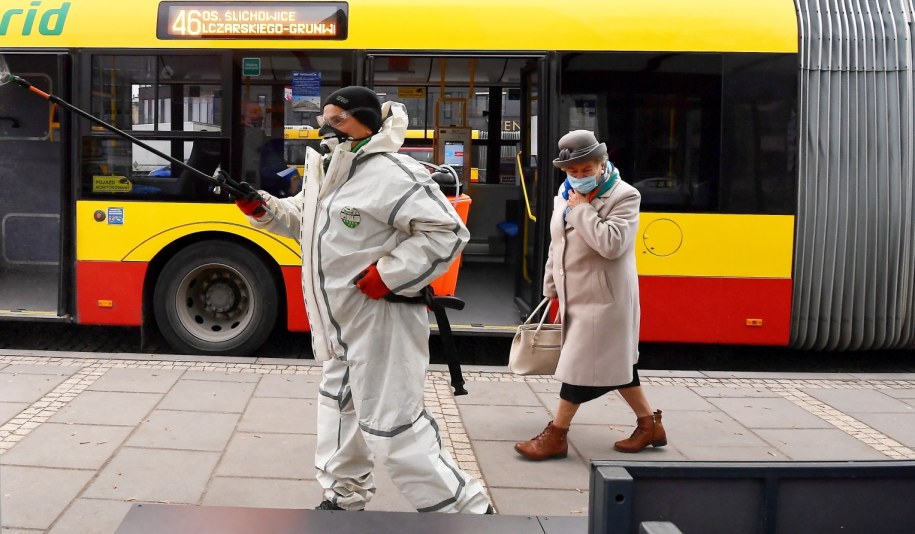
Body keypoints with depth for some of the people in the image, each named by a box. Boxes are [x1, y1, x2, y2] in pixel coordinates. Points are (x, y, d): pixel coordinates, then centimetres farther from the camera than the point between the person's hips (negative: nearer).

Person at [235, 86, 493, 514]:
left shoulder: (390, 174, -21)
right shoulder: (326, 170, 10)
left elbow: (447, 231, -24)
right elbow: (305, 219, 23)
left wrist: (389, 275, -26)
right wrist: (261, 208, 6)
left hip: (381, 322, -10)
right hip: (344, 322, 11)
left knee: (392, 425, -7)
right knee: (339, 407, 23)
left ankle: (463, 510, 5)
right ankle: (345, 499, 42)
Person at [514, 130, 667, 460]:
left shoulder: (624, 196, -12)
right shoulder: (565, 194, 9)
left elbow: (612, 244, -27)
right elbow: (556, 244, 18)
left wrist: (582, 209, -20)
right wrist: (552, 287, 19)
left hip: (603, 299, -8)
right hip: (575, 296, 8)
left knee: (580, 364, -4)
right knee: (614, 363, 14)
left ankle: (556, 435, 6)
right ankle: (649, 424, 26)